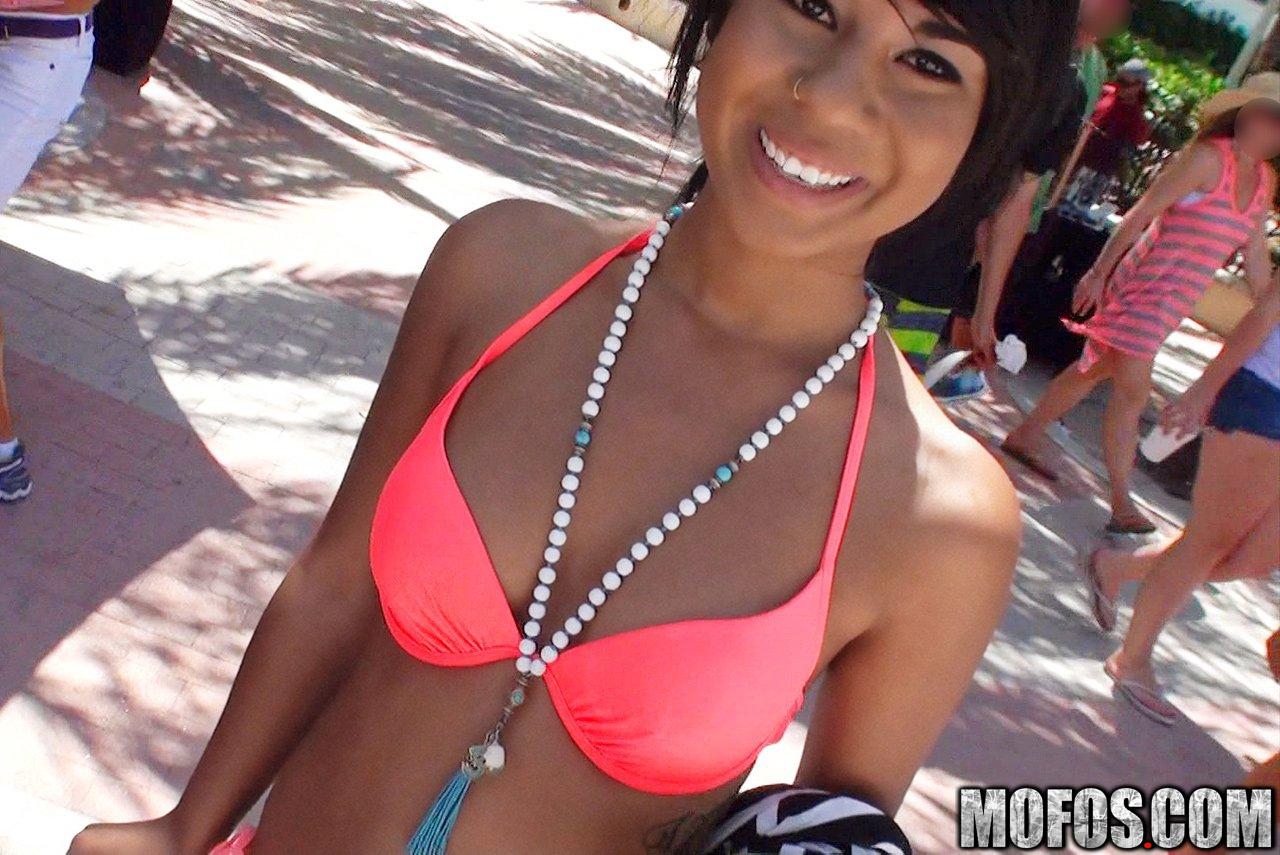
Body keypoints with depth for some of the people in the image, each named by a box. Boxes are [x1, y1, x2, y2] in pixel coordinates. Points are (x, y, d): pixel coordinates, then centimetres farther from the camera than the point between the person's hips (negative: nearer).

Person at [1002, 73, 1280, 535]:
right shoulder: (1207, 157, -13)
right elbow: (1140, 215, -14)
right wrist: (1099, 272, -16)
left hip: (1174, 301, 8)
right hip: (1145, 286, -8)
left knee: (1096, 370, 16)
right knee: (1132, 389, -7)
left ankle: (1025, 436, 30)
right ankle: (1122, 503, -2)